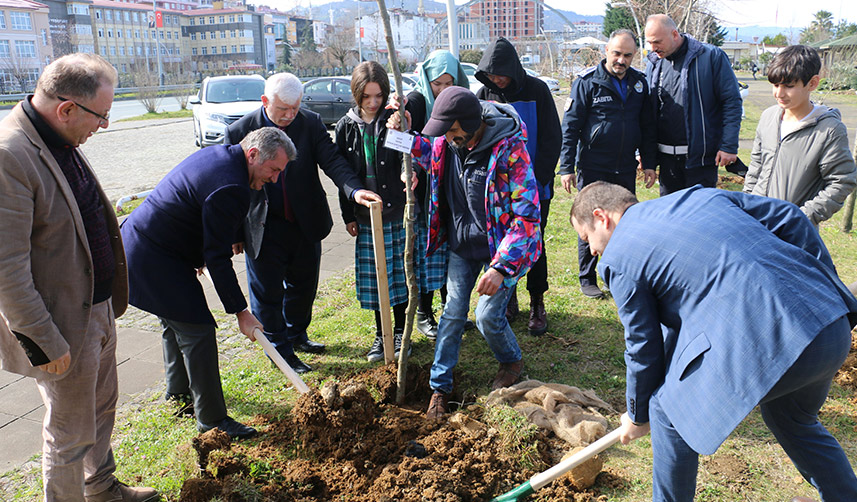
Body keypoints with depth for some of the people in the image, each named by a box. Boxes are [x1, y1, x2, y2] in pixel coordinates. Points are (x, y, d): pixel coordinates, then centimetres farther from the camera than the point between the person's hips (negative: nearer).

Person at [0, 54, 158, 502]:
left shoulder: (61, 141, 3)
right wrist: (46, 342, -20)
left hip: (99, 308, 9)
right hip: (64, 324, -9)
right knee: (70, 433, 10)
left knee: (102, 406, 25)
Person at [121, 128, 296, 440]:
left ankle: (179, 396, 40)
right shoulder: (230, 189, -27)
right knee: (197, 332, -6)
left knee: (177, 325, 22)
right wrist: (240, 312, -17)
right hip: (155, 259, -11)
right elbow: (217, 259, -24)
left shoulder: (219, 154, 5)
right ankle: (212, 420, 5)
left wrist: (197, 257, 30)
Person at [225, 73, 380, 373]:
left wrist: (354, 190, -34)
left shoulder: (310, 124, -6)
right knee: (267, 293, 9)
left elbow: (332, 161, -14)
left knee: (303, 286, 20)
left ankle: (296, 335, 45)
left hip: (306, 224, 3)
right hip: (264, 230, -3)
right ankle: (280, 350, 29)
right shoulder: (240, 131, -11)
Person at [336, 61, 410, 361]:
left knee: (401, 272, 7)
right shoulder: (346, 126, 3)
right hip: (366, 215, 2)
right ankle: (381, 334, 25)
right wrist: (348, 216, 6)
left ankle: (400, 331, 25)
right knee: (375, 276, 8)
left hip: (398, 212, -2)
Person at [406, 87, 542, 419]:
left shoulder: (509, 149, -26)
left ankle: (512, 361, 29)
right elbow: (429, 156, 19)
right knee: (453, 313, 8)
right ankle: (440, 385, 23)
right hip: (462, 245, 5)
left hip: (500, 247, -5)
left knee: (488, 317, -4)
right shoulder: (447, 142, -8)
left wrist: (500, 267, -32)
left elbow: (526, 216, -26)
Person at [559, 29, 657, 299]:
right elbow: (570, 127, -7)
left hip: (626, 168, 4)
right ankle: (587, 279, 14)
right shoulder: (587, 82, -6)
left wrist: (649, 164, 9)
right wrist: (566, 168, -11)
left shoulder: (639, 82, 7)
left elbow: (647, 127, 13)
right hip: (592, 167, -4)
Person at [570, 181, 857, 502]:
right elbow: (788, 217, 16)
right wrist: (827, 287, 20)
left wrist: (638, 417, 23)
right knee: (792, 422, 34)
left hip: (764, 343, -8)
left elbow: (644, 348, 7)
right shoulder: (698, 195, 20)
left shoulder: (618, 257, 1)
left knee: (669, 410, 15)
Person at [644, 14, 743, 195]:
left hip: (701, 154, -4)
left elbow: (732, 102, -7)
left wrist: (729, 146, -13)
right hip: (667, 157, 5)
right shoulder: (654, 64, 8)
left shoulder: (711, 57, -6)